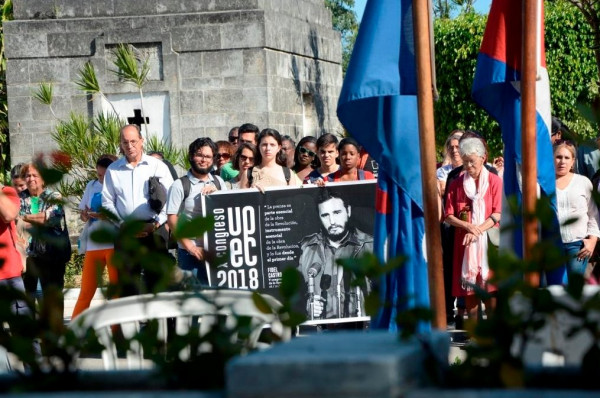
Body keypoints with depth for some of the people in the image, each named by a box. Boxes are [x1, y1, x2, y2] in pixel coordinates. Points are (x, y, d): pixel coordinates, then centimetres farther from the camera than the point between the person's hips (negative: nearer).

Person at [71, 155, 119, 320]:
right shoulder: (92, 186, 11)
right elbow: (82, 214, 18)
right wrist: (85, 215, -5)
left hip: (115, 244, -4)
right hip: (93, 244, 4)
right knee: (86, 291, 5)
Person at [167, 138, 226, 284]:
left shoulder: (218, 182, 11)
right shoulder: (180, 185, -4)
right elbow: (172, 219, -8)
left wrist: (216, 193, -6)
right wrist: (190, 246, -13)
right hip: (191, 252, -4)